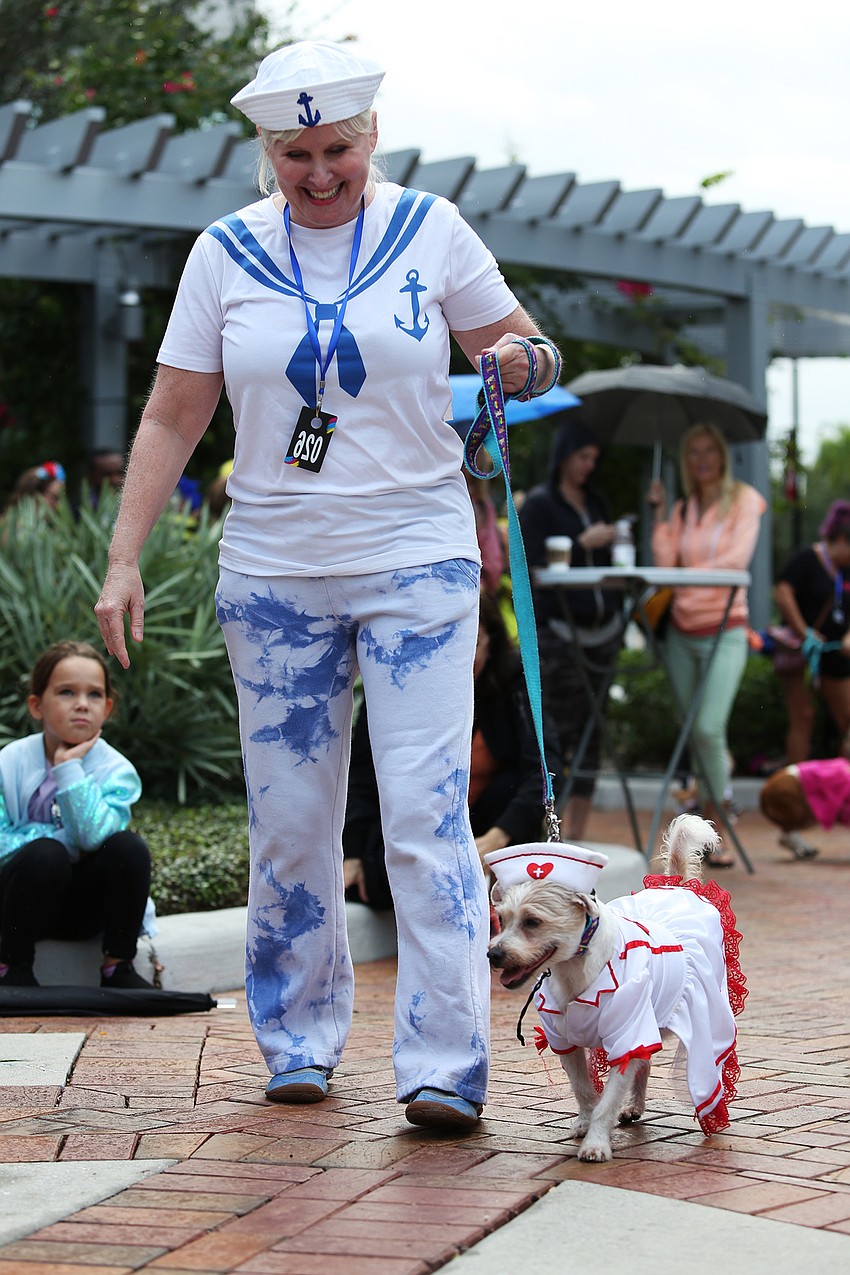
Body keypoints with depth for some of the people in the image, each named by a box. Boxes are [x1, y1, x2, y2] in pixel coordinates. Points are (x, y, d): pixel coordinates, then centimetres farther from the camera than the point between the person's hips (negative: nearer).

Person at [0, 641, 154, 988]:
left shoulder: (115, 770, -8)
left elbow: (96, 835, -26)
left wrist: (70, 768, -25)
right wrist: (65, 839, -20)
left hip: (82, 908, 2)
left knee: (130, 846, -25)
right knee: (46, 855, -33)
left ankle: (118, 967, -11)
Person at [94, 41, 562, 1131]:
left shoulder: (429, 230, 1)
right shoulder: (227, 253, 3)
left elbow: (523, 348, 10)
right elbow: (171, 421, 5)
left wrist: (523, 359, -14)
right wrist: (124, 560, -2)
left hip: (416, 561, -1)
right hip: (273, 573, 2)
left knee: (427, 811, -10)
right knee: (289, 821, 6)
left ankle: (445, 1066, -9)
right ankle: (298, 1040, 22)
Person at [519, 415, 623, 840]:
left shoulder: (595, 502, 17)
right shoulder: (538, 503, -1)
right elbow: (533, 564, -10)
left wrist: (617, 615, 16)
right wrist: (582, 543, -14)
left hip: (600, 629, 6)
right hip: (557, 632, -6)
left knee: (591, 732, 4)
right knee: (561, 732, -10)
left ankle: (577, 833, 7)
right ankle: (557, 833, -9)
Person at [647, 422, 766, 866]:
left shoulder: (743, 499, 0)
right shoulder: (683, 509, 13)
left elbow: (738, 558, -12)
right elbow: (665, 562, 1)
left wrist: (691, 571, -11)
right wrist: (658, 513, -1)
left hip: (723, 630, -5)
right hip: (682, 630, 5)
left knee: (708, 728, -16)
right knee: (692, 728, 6)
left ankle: (716, 828, -9)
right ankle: (712, 803, 16)